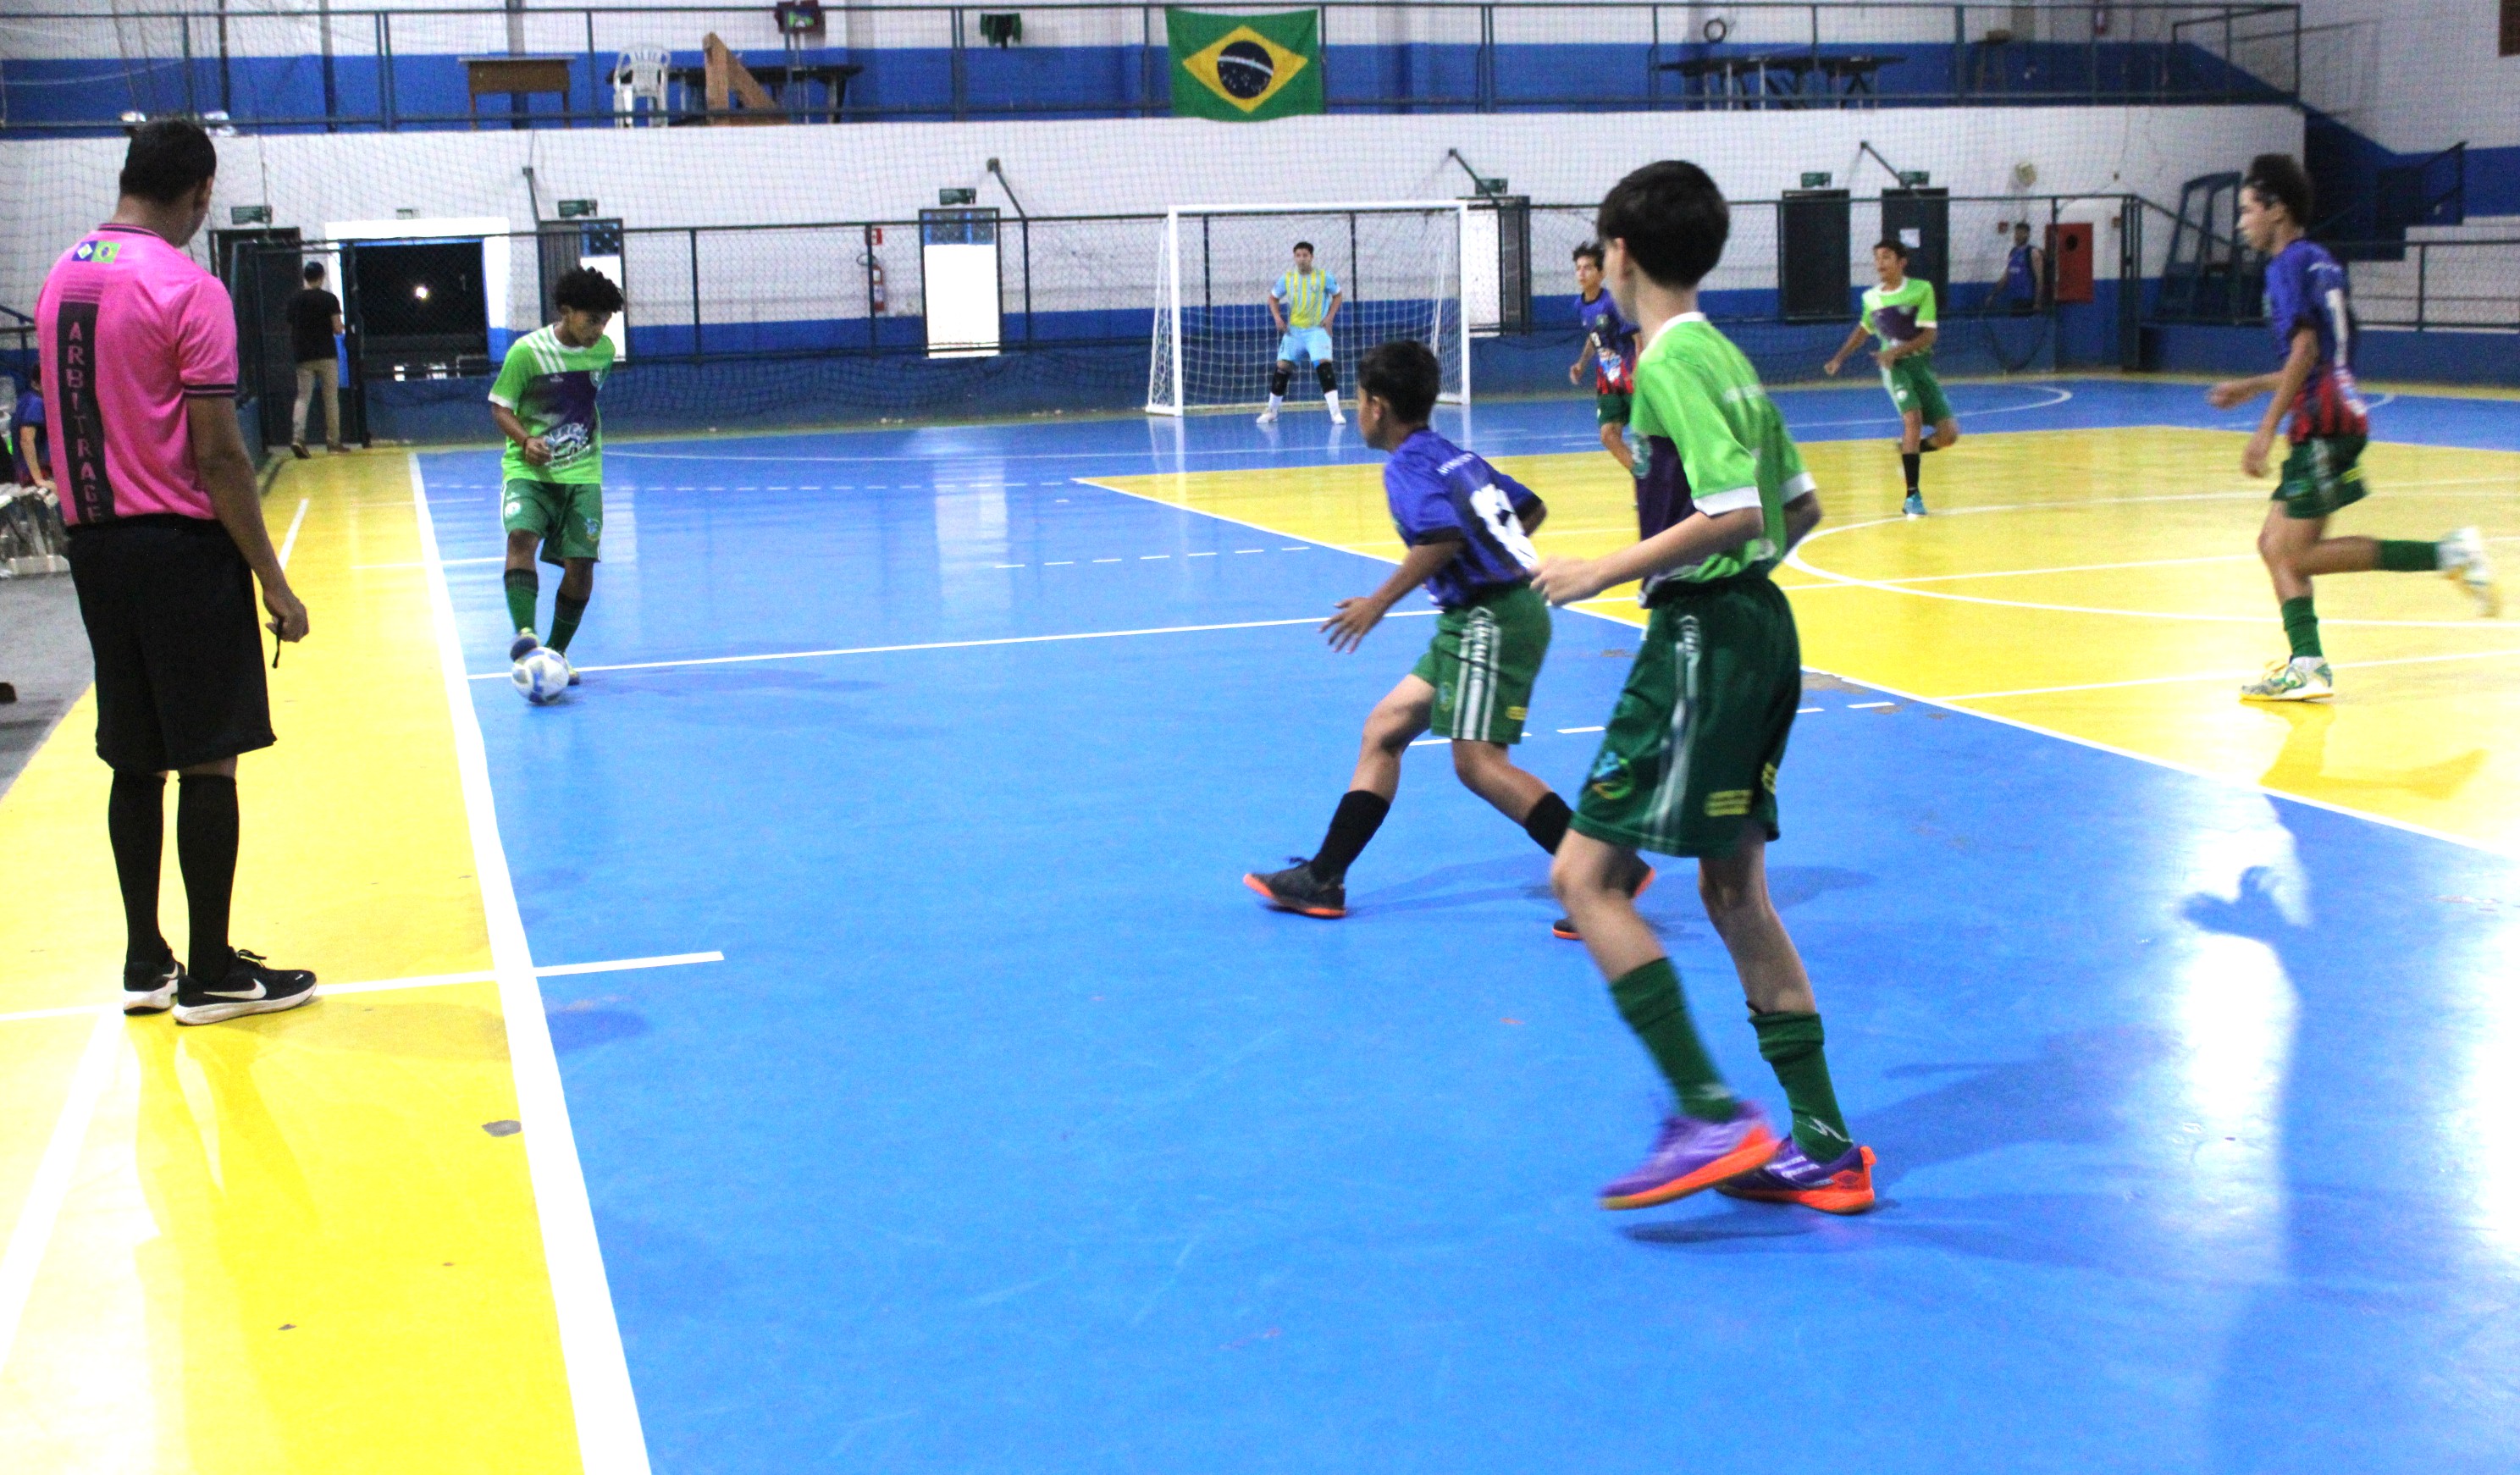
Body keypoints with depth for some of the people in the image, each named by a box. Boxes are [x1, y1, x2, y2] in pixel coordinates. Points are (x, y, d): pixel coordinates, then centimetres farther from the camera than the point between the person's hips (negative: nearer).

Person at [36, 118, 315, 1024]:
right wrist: (273, 582, -12)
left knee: (136, 762, 13)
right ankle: (211, 974, 5)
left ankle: (145, 965, 19)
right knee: (208, 761, 0)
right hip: (179, 543, -7)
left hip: (93, 542, 7)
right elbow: (218, 455, -16)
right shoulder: (189, 291, -13)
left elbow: (75, 413, 15)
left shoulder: (61, 277, 9)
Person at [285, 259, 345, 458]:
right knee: (331, 398, 6)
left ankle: (297, 436, -16)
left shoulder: (294, 300, 6)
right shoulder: (329, 299, -6)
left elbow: (291, 328, 9)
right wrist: (336, 327, 12)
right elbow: (338, 329, -10)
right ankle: (333, 441, 10)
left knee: (303, 397, 4)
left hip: (303, 357, 3)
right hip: (326, 355, -3)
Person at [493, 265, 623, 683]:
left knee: (581, 562, -4)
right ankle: (524, 633, -38)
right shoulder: (528, 350, -10)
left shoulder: (604, 350, 4)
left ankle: (557, 651, 12)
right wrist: (525, 441, -21)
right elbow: (500, 407, -5)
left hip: (582, 472, 4)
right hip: (530, 469, -4)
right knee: (522, 536, -28)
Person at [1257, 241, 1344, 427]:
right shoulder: (1287, 278, 0)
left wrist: (1330, 316, -6)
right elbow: (1273, 298, 14)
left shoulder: (1324, 277, -5)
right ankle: (1271, 412, 19)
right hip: (1293, 331, 3)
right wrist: (1277, 317, -3)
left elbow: (1337, 295, 8)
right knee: (1282, 368, 4)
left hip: (1317, 330, -3)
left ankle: (1335, 413, -17)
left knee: (1325, 367, -18)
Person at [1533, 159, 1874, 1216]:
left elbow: (1731, 510, -24)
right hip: (1758, 624, 10)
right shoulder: (1725, 355, 15)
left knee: (1585, 875, -6)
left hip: (1703, 636, -10)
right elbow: (1800, 506, 19)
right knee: (1735, 895, 13)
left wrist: (1607, 570, -19)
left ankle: (1711, 1115, -10)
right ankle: (1825, 1150, 17)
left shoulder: (1671, 360, -13)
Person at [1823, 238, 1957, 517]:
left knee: (1949, 434, -8)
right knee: (1913, 417, -27)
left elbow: (1929, 335, -11)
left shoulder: (1921, 290, -7)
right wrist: (1839, 358, 16)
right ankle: (1912, 495, -23)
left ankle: (1910, 449, 25)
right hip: (1894, 367, 0)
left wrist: (1898, 350, -22)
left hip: (1920, 363, 0)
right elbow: (1863, 329, 23)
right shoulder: (1871, 298, 3)